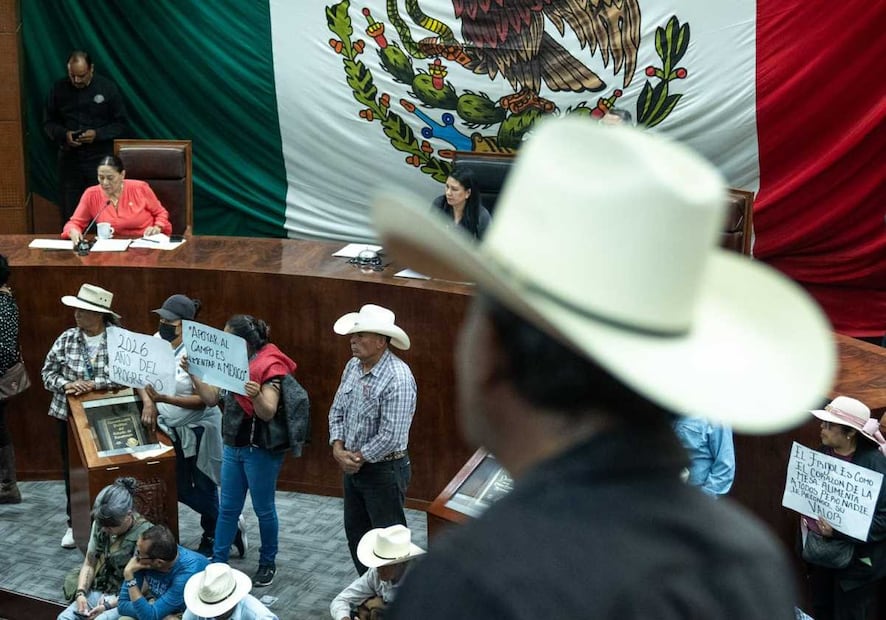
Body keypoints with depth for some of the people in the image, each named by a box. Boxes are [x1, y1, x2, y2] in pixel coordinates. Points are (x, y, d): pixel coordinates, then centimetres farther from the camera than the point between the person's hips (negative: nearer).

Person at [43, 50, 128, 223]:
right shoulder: (59, 89, 3)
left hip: (101, 158, -2)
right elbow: (49, 123, 11)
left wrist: (98, 134, -16)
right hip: (69, 159, 2)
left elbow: (121, 125, 1)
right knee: (70, 216, 2)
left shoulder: (108, 88, -2)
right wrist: (64, 134, -10)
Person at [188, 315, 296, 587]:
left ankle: (268, 563, 22)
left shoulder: (270, 366, -16)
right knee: (228, 508, 12)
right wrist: (193, 373, -1)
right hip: (233, 445, 8)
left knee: (263, 509, 6)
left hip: (261, 450, -7)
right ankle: (217, 561, 20)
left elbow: (268, 413, -23)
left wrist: (256, 394, -43)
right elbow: (211, 398, 10)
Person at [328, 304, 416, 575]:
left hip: (384, 469, -9)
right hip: (353, 465, 9)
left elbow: (391, 436, -26)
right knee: (355, 532, 20)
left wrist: (358, 458, -15)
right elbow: (337, 410, 9)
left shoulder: (398, 377, -24)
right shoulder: (353, 366, 2)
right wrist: (338, 448, -5)